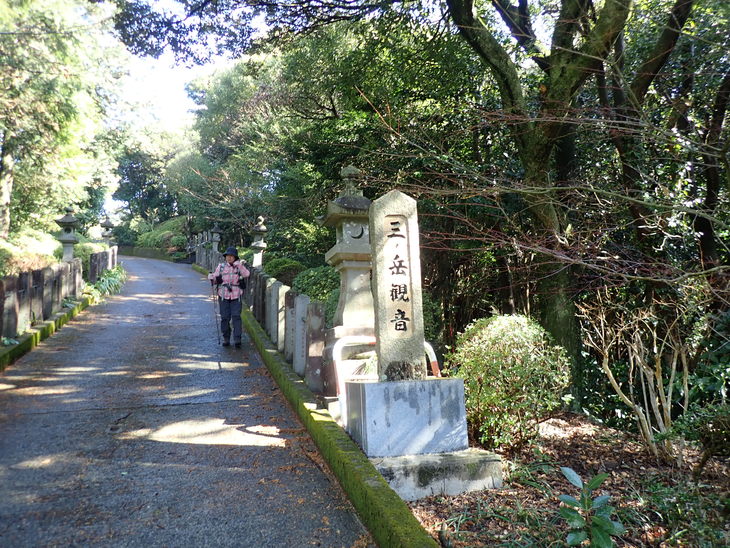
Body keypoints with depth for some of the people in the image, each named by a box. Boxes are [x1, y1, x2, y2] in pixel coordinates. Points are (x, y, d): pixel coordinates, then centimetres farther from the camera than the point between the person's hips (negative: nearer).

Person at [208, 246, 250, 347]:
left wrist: (238, 264, -22)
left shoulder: (239, 266, 2)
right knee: (225, 318, 4)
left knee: (236, 317, -8)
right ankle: (226, 339, 16)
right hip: (223, 296, 1)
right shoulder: (221, 266, 6)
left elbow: (247, 274, -17)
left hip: (236, 296, -1)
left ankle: (237, 339, -8)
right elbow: (214, 280, 11)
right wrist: (212, 277, -12)